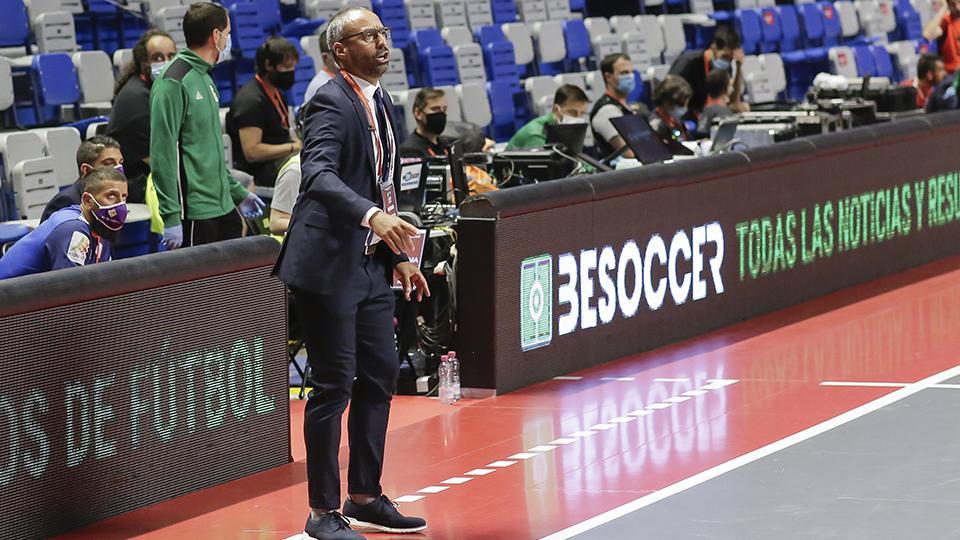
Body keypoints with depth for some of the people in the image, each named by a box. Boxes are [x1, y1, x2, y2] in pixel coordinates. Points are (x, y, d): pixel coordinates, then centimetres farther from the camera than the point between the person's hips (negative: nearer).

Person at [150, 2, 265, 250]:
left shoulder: (205, 78, 16)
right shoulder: (174, 82, -13)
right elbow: (163, 153, -18)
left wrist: (237, 192, 25)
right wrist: (171, 217, -21)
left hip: (223, 210, 9)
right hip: (194, 216, -9)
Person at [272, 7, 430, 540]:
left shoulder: (380, 102, 13)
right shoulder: (332, 103, -15)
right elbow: (318, 175, -31)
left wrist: (398, 255, 18)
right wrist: (372, 216, -45)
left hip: (370, 263, 9)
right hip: (329, 263, -9)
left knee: (380, 376, 13)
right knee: (334, 386, -4)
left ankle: (365, 497, 25)